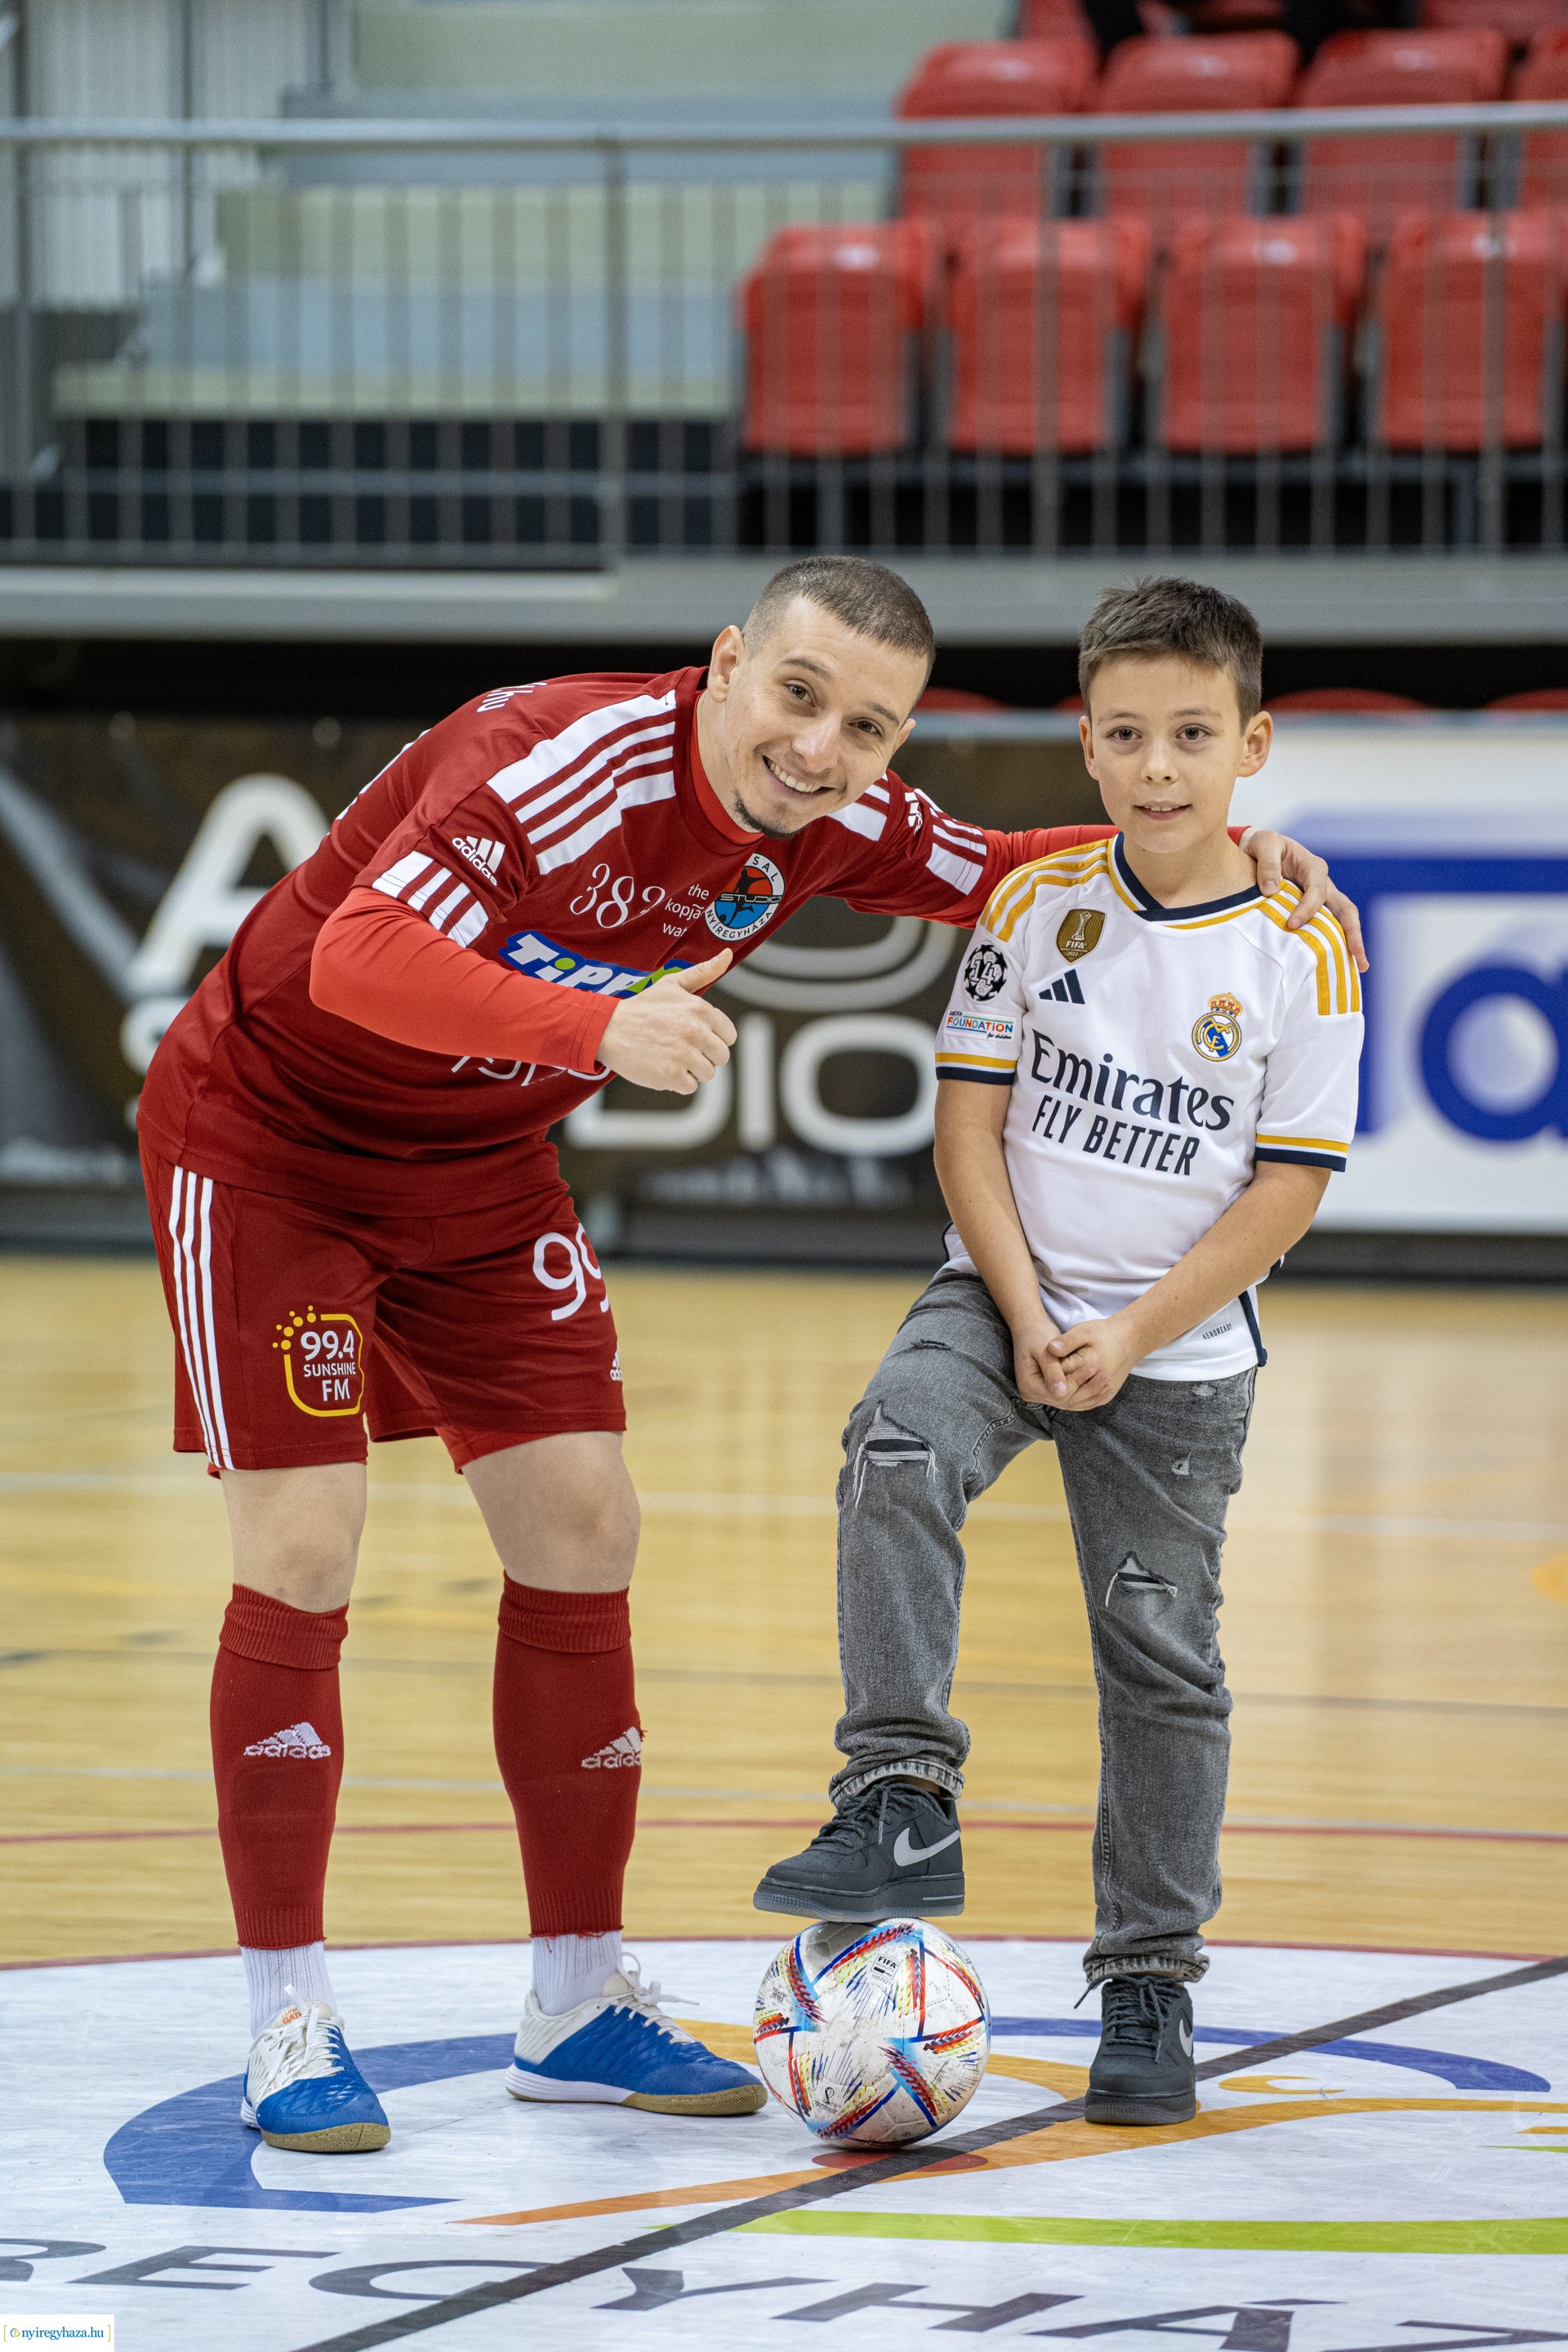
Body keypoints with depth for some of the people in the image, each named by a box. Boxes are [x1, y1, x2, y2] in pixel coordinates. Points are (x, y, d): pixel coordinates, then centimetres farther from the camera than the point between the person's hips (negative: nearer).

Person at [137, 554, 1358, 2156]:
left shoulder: (832, 824, -10)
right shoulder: (564, 762, -33)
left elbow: (988, 880, 9)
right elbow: (362, 955, -42)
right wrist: (603, 1025, -56)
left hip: (478, 1171, 7)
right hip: (267, 1138, -7)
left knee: (581, 1535, 3)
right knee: (303, 1557, -13)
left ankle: (578, 2005, 14)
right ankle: (287, 2021, -2)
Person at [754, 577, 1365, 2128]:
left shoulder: (1297, 952, -8)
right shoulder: (1038, 907, -3)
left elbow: (1286, 1189, -7)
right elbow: (969, 1127, -1)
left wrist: (1133, 1337, -14)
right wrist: (1027, 1317, -12)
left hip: (1180, 1350, -1)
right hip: (1009, 1296, 1)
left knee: (1159, 1649, 2)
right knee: (897, 1447, -28)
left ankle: (1149, 1986, 15)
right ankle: (904, 1807, -27)